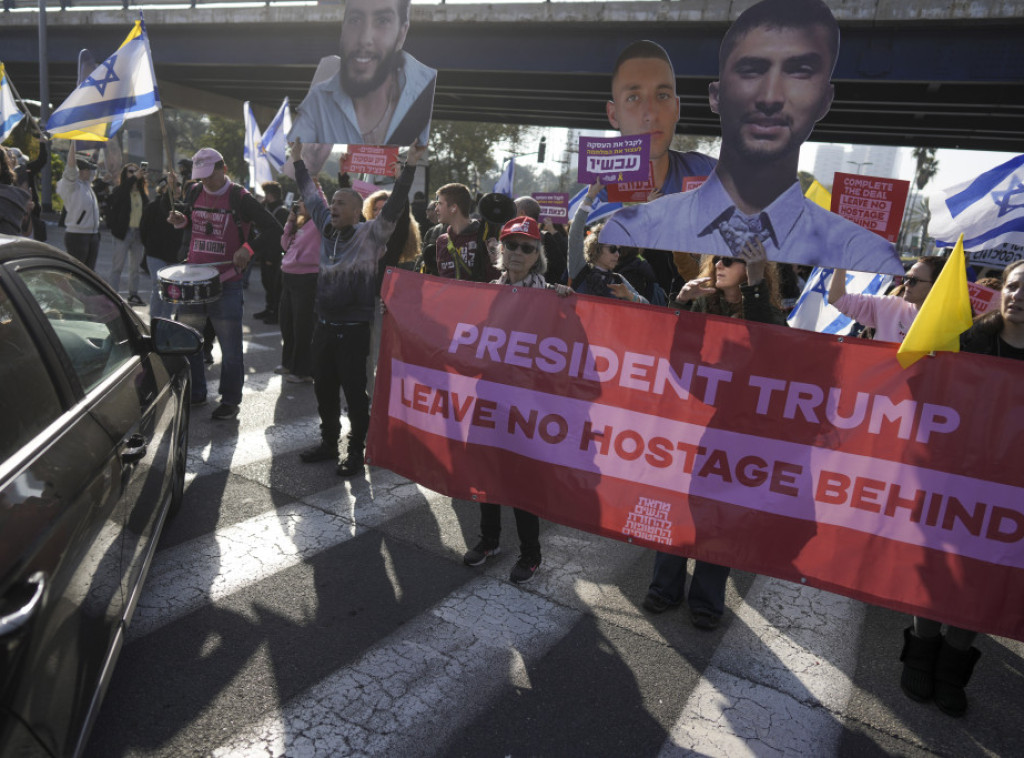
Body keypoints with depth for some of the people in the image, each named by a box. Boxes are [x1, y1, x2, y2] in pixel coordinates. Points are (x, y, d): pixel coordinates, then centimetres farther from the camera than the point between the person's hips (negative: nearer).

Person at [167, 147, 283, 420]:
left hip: (225, 284, -6)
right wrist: (180, 220, 3)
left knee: (230, 347, 1)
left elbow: (274, 231, -13)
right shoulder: (195, 193, 7)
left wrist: (249, 248, -28)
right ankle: (195, 393, 28)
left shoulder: (240, 198, -10)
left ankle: (230, 401, 14)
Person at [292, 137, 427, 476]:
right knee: (323, 388, 15)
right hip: (324, 324, 7)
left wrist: (409, 168, -28)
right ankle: (328, 443, 30)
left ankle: (356, 451, 13)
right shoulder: (328, 228, 9)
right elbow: (310, 196, 22)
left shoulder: (370, 234, -9)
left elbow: (394, 206, -20)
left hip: (353, 329, -7)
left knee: (354, 392, 1)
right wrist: (299, 161, 28)